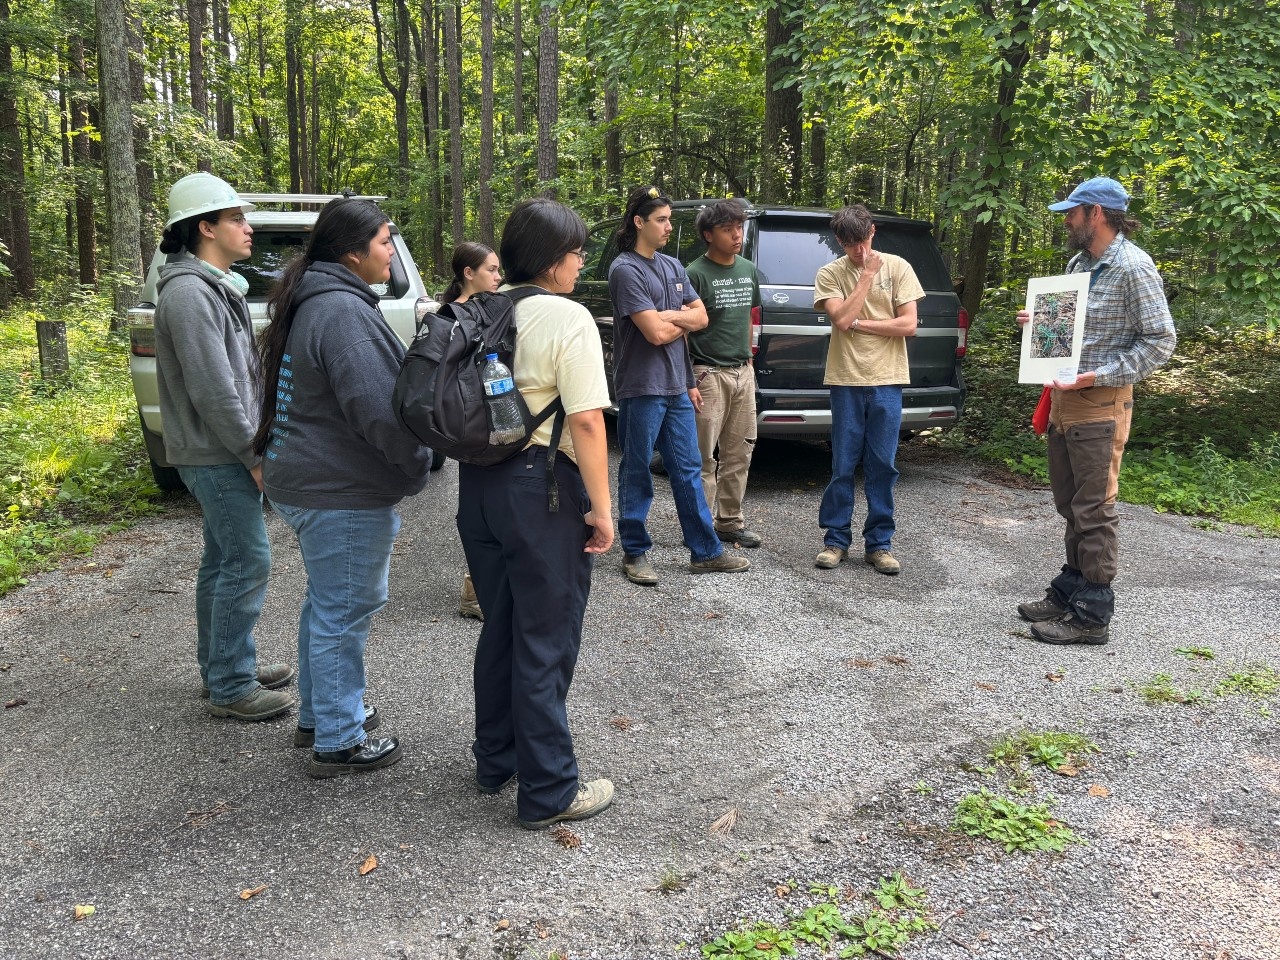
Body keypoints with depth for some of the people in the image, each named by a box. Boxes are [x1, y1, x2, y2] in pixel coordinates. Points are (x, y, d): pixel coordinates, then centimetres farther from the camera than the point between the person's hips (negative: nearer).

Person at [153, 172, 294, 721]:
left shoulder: (216, 287, 14)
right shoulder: (189, 293, -18)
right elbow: (212, 391, -22)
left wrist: (255, 443, 14)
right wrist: (254, 456, -17)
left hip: (226, 450, 10)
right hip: (215, 454, -10)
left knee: (223, 560, 16)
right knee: (247, 561, -6)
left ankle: (222, 667, 28)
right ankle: (230, 687, 4)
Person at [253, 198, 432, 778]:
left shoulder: (310, 302, 12)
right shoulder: (343, 311, -21)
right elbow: (378, 407, -27)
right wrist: (416, 465, -13)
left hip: (307, 481, 11)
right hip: (343, 492, -11)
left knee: (326, 603, 22)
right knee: (344, 612, 1)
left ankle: (318, 716, 37)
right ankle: (338, 743, 15)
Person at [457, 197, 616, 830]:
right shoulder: (568, 320, -13)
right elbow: (586, 422, -18)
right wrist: (601, 507, -12)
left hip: (480, 482, 7)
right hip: (543, 486, -7)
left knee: (500, 629, 20)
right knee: (546, 641, 3)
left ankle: (495, 761, 34)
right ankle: (548, 792, 14)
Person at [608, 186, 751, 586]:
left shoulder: (673, 266, 13)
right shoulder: (625, 269, -11)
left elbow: (701, 316, 8)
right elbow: (656, 333, -18)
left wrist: (666, 316, -10)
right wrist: (683, 322, 1)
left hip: (676, 387, 7)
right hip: (641, 388, -7)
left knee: (688, 471, 10)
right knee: (637, 474, 5)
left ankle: (706, 552, 17)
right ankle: (635, 553, 17)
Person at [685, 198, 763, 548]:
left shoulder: (748, 270, 11)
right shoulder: (696, 274, -8)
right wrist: (688, 382, -14)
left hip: (743, 372, 7)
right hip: (709, 374, -6)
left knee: (739, 453, 10)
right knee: (704, 457, -3)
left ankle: (730, 522, 21)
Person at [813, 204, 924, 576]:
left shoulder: (897, 267, 3)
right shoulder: (830, 274, 2)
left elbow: (908, 325, -3)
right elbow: (842, 319, -13)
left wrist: (859, 324, -7)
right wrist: (867, 276, -10)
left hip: (886, 380, 1)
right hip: (846, 380, 0)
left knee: (882, 466, 4)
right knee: (843, 466, 3)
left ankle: (879, 543, 13)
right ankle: (836, 539, 14)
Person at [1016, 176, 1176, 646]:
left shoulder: (1133, 266, -12)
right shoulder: (1078, 262, 13)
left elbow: (1161, 341, -14)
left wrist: (1097, 376, -21)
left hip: (1100, 405, -8)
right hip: (1064, 399, 8)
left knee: (1093, 510, -4)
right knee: (1070, 505, 15)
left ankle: (1092, 615, 3)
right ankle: (1069, 592, 27)